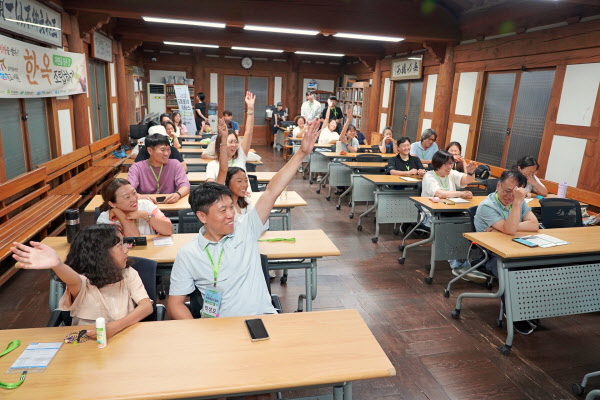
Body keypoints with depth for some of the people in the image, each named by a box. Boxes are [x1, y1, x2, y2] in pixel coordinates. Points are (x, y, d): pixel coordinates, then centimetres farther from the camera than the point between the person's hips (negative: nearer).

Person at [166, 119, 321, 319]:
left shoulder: (245, 229, 3)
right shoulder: (187, 254, 1)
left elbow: (272, 191, -2)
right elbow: (175, 304, 4)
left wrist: (301, 153, -7)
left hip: (263, 316, 0)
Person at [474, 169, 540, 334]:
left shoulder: (519, 201, 7)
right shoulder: (487, 206, -14)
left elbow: (534, 225, -8)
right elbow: (510, 230, -26)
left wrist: (501, 229, -18)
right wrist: (517, 202, -29)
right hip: (492, 256, -6)